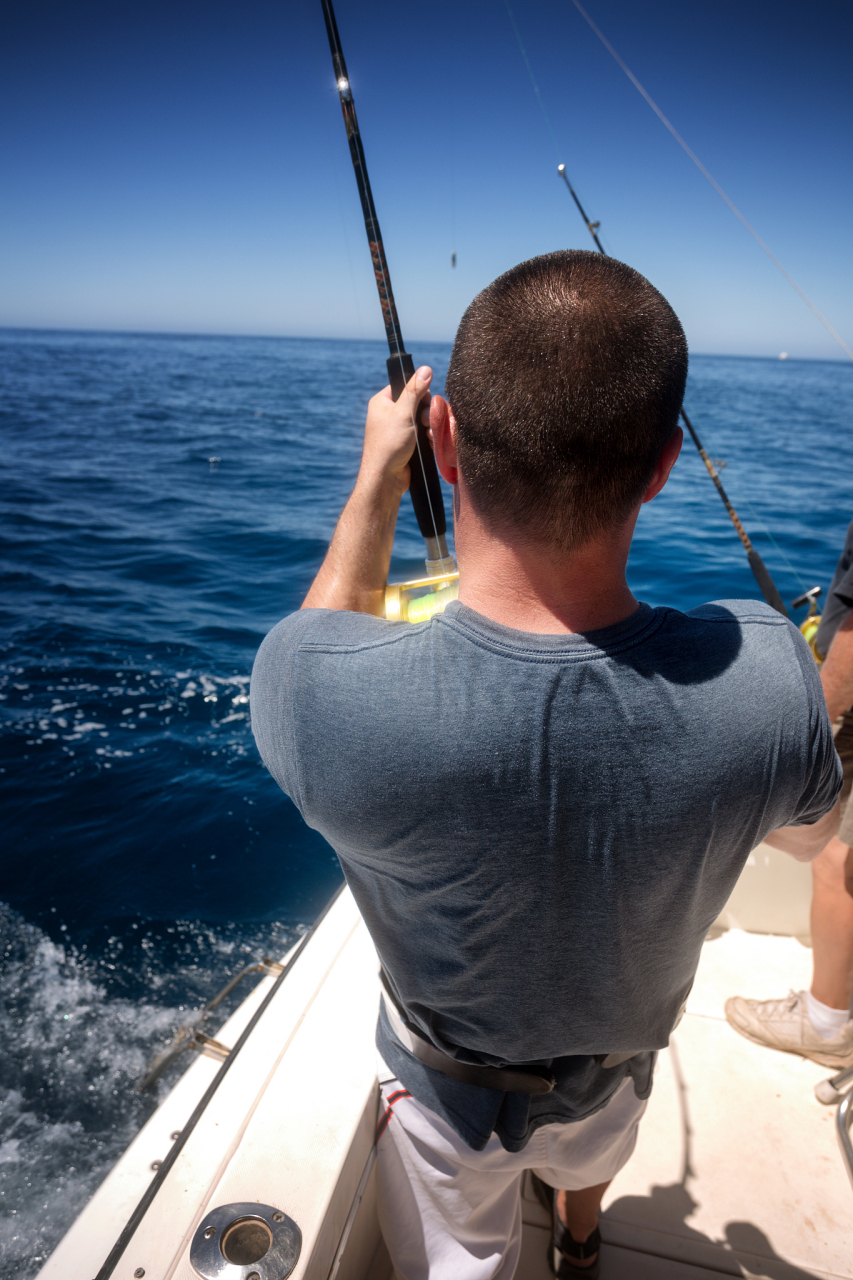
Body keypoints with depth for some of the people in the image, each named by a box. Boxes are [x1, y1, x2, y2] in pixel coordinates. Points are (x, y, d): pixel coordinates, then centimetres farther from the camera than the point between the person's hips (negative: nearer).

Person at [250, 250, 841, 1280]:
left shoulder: (321, 692, -42)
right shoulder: (767, 677, -36)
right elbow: (809, 829, -10)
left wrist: (377, 474, -3)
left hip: (451, 1088, -4)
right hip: (626, 1053, 5)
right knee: (589, 1150, 40)